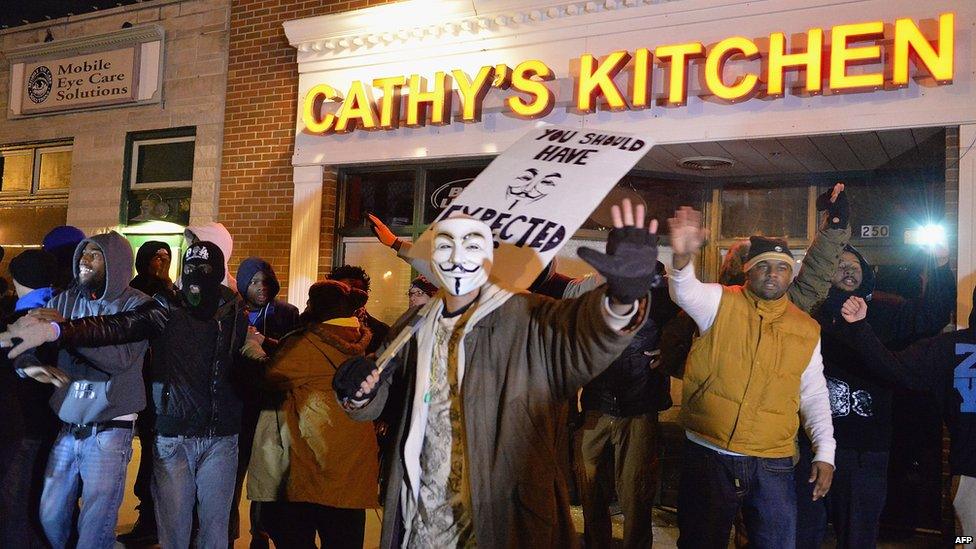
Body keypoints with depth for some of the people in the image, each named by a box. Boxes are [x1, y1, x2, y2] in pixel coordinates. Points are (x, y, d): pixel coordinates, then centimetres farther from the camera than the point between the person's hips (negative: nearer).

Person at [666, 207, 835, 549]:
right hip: (708, 454, -2)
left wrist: (825, 453, 8)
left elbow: (815, 396, 13)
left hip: (773, 464, 3)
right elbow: (685, 291, -23)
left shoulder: (807, 330, 8)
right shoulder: (721, 303, -2)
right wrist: (683, 257, -44)